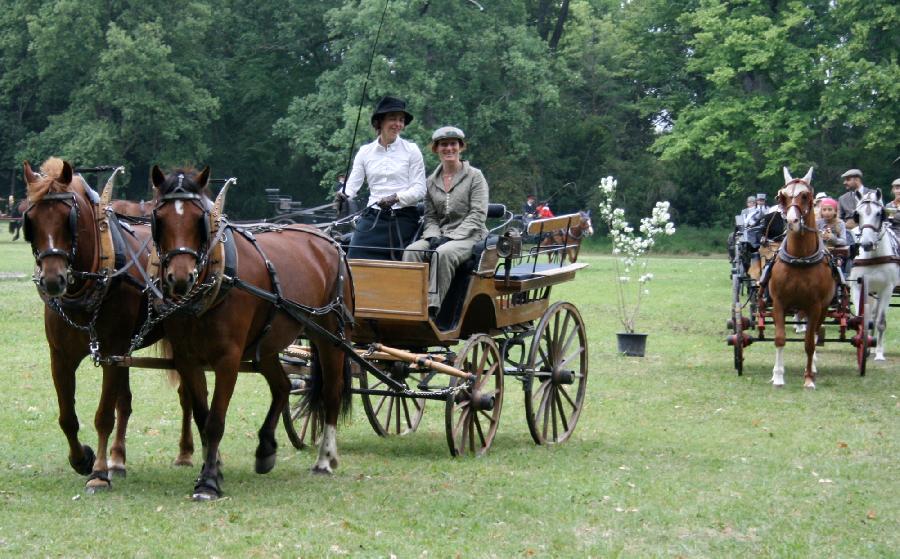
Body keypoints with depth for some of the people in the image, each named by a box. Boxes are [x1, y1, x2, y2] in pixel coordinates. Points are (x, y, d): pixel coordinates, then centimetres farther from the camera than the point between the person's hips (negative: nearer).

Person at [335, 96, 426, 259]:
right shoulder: (365, 151, 10)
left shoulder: (411, 150, 2)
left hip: (403, 218, -2)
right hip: (372, 218, 2)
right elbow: (353, 183, 5)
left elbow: (419, 189, -3)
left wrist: (396, 198, -19)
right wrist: (344, 194, -18)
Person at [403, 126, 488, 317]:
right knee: (412, 251, -26)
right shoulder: (432, 181, 15)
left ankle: (433, 308, -38)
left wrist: (451, 237, -16)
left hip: (469, 235, -5)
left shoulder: (475, 176, 1)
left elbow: (477, 215, -7)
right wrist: (434, 236, -9)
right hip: (439, 235, 5)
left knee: (443, 253, -37)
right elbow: (430, 216, 14)